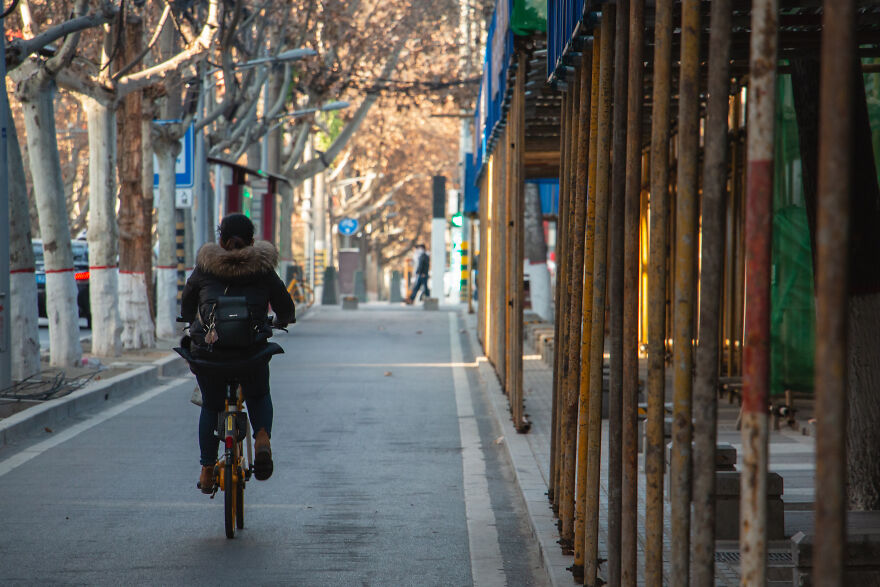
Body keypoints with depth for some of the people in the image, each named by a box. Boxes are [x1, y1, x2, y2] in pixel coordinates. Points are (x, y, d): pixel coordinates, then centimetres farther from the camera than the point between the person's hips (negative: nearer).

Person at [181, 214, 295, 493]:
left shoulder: (205, 267, 8)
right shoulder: (263, 269, 7)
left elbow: (186, 306, 21)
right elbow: (285, 308, 16)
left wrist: (194, 324, 43)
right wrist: (280, 322, 39)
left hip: (208, 347, 0)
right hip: (251, 349, 0)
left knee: (211, 406, 21)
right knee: (259, 396, 26)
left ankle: (207, 470, 23)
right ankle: (262, 436, -3)